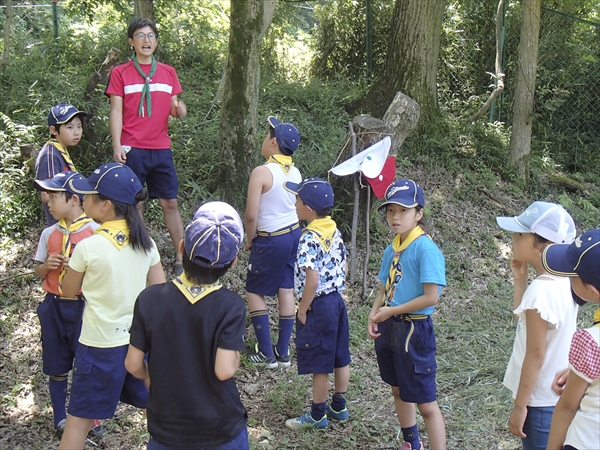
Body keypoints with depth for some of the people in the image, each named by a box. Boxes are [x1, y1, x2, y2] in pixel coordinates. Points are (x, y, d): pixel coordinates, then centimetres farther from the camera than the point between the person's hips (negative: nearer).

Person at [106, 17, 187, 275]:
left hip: (161, 149, 3)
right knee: (134, 205, 1)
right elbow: (116, 112, -2)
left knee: (170, 202, 5)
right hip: (133, 149, -3)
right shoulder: (120, 73, 2)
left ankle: (181, 258, 11)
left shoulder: (168, 73, 12)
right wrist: (117, 146, -12)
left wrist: (180, 109, -9)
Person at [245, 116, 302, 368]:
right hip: (294, 234, 7)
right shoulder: (295, 172, 2)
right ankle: (283, 353, 19)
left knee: (254, 291, 8)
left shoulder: (262, 172, -19)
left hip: (270, 240, -7)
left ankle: (267, 354, 7)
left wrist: (250, 240, -2)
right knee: (286, 290, 12)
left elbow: (251, 216, -19)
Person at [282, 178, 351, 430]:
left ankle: (317, 415, 17)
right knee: (340, 358, 18)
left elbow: (312, 279, -28)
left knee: (319, 365, 5)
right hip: (337, 300, 9)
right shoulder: (334, 231, 3)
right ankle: (339, 407, 32)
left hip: (318, 306, -9)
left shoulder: (310, 238, -22)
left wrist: (302, 310, -17)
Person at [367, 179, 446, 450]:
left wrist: (390, 311, -16)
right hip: (389, 327, 9)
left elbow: (431, 297, -23)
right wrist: (373, 315, -5)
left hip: (414, 330, -9)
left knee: (425, 403, -1)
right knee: (398, 391, 24)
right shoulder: (391, 250, 5)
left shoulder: (426, 249, -19)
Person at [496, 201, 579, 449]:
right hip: (558, 395, 9)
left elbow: (535, 356, -22)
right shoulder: (562, 281, 2)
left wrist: (519, 406, -15)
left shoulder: (540, 291, -25)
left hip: (540, 401, -9)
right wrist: (520, 280, 4)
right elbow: (523, 321, 14)